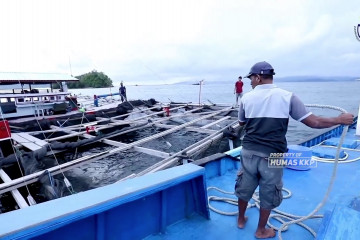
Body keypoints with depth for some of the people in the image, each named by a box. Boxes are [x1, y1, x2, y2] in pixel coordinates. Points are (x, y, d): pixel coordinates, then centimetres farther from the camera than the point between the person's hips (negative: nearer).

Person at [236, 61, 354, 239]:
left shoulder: (247, 98, -3)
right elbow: (314, 122, -6)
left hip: (249, 152, 2)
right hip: (272, 155, -1)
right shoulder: (287, 96, -6)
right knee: (268, 193, 16)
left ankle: (241, 220, 40)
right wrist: (340, 119, 10)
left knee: (244, 188, 20)